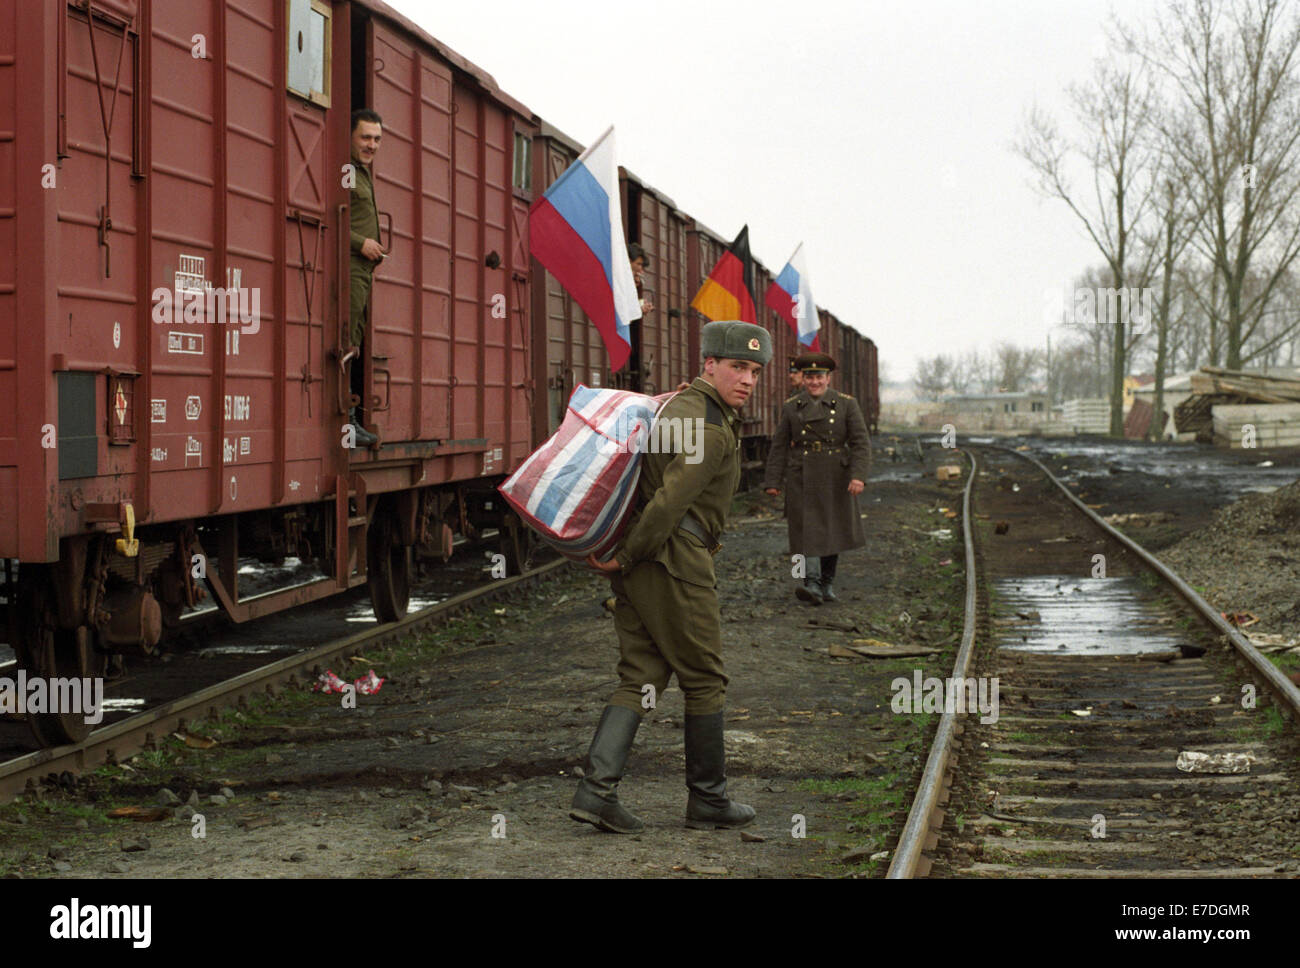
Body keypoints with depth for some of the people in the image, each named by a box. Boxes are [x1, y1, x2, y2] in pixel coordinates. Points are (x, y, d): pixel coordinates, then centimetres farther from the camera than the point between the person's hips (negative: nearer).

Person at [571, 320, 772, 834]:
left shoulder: (680, 404, 18)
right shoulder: (708, 426, -15)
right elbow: (671, 500, -22)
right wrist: (625, 557, -15)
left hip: (638, 561, 9)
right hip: (673, 560, -9)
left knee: (641, 677, 6)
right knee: (704, 679, 4)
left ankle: (596, 788, -6)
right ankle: (708, 799, 15)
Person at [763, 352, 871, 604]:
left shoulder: (846, 404, 0)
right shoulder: (791, 407, 4)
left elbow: (861, 442, -5)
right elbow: (779, 446, 5)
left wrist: (859, 476, -18)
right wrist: (773, 481, 0)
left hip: (834, 478, 1)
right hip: (802, 477, 0)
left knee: (832, 530, 9)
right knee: (805, 527, -12)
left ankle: (827, 584, 22)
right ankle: (811, 584, -19)